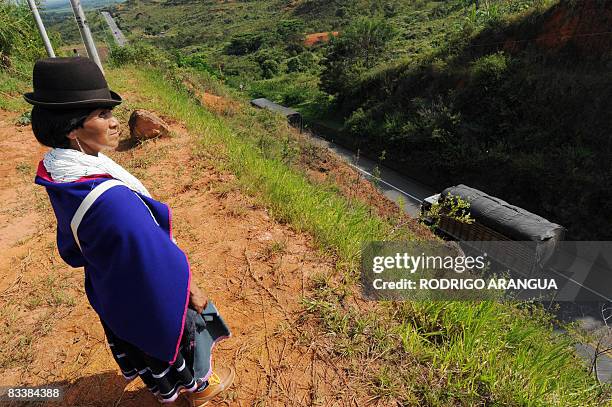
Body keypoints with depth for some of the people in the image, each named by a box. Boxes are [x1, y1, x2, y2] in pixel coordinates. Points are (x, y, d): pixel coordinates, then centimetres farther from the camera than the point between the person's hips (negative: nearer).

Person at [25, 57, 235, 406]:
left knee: (137, 346, 31)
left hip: (109, 291, 8)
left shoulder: (61, 177, -13)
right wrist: (191, 290, -15)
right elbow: (158, 259, -30)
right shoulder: (112, 198, -41)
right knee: (177, 340, 22)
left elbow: (72, 248, 4)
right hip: (150, 297, -8)